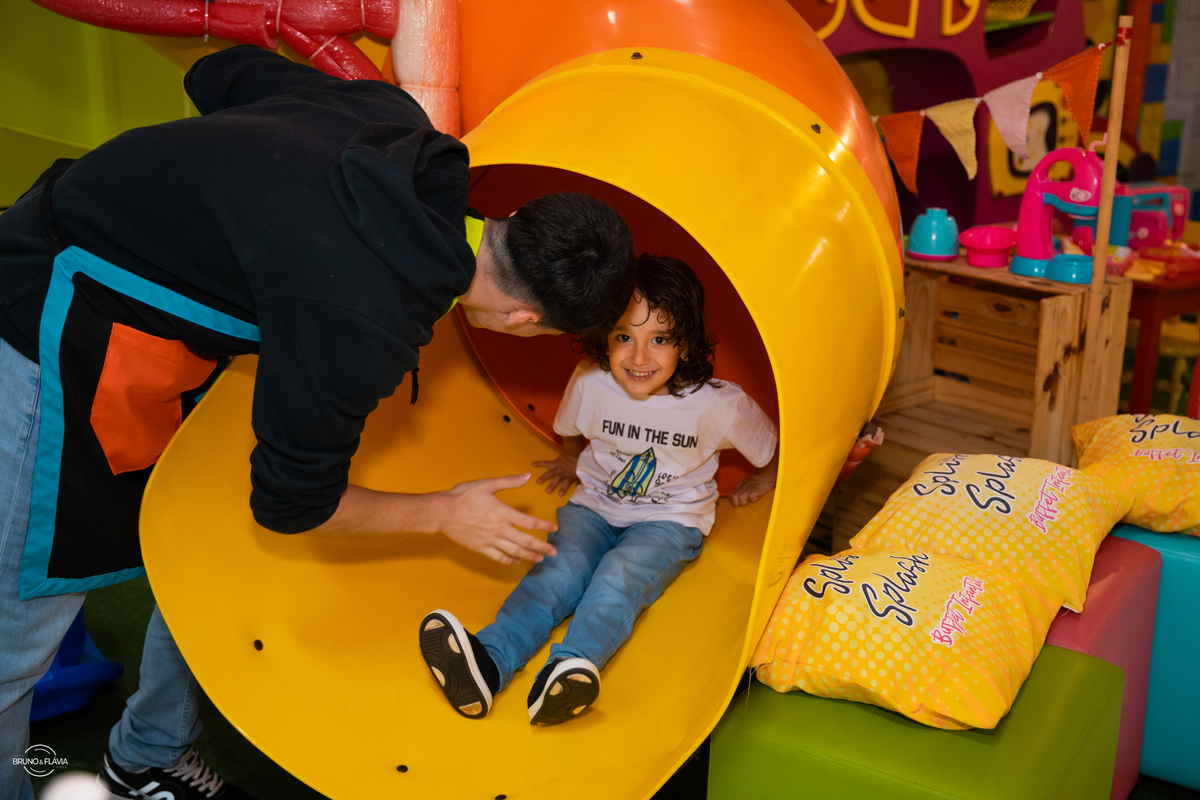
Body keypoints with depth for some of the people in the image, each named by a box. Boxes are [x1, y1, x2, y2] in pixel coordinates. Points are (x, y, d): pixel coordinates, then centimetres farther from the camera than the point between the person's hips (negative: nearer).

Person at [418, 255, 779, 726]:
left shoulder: (715, 404, -18)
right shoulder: (590, 383, -11)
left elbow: (773, 445, 2)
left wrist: (762, 481, 18)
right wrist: (572, 462, 30)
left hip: (669, 521, -2)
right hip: (595, 506, 2)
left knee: (619, 576, -31)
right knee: (559, 568, -26)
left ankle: (572, 667, -53)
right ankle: (486, 663, -44)